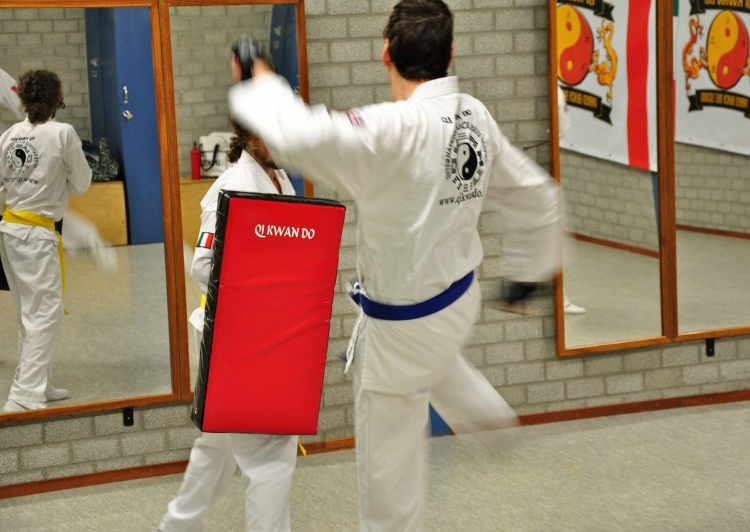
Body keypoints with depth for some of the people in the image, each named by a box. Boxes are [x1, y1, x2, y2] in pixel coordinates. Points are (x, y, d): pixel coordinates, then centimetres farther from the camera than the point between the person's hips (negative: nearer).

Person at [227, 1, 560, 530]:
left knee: (388, 461, 10)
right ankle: (480, 407, 53)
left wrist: (261, 84, -24)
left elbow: (297, 136, -43)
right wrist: (530, 273, 20)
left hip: (403, 324, -7)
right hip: (461, 298, 8)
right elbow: (535, 195, 5)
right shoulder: (475, 117, -7)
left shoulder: (394, 130, -32)